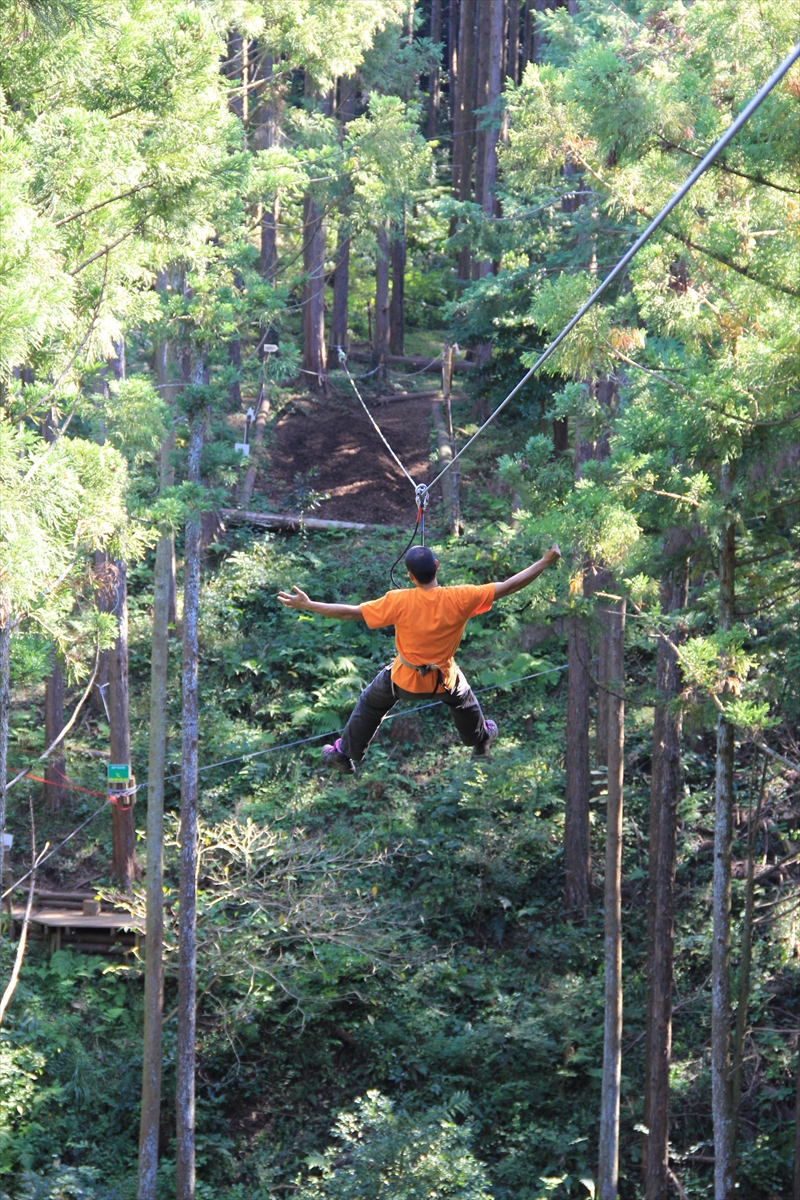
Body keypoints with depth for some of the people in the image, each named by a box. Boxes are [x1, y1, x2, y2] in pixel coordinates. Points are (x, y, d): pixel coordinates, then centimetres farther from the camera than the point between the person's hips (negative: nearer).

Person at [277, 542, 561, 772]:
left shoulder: (400, 602, -30)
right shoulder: (460, 599, -28)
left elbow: (351, 613, -26)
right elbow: (508, 586, -22)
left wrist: (307, 605, -19)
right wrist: (546, 562, -15)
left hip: (405, 680, -1)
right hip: (444, 679, 1)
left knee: (371, 704, 27)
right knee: (464, 701, 35)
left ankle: (346, 754, 38)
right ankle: (480, 739, 60)